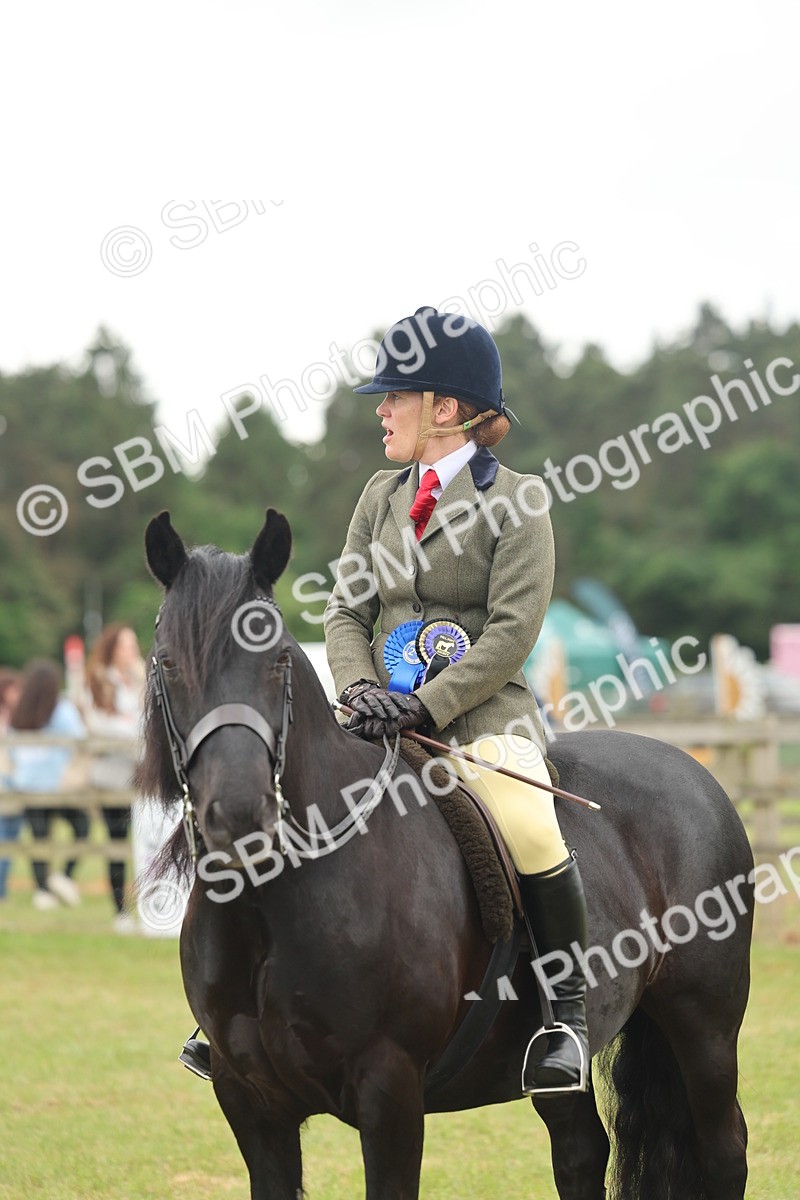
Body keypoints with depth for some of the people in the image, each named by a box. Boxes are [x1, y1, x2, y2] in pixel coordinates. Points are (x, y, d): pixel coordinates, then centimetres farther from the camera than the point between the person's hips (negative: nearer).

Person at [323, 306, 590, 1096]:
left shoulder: (516, 500, -4)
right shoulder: (381, 498, 14)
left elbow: (512, 631, -12)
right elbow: (347, 610, 11)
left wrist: (426, 707, -20)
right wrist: (360, 690, -10)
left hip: (483, 713, -6)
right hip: (391, 711, 6)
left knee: (528, 829, -31)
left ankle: (570, 1008, -12)